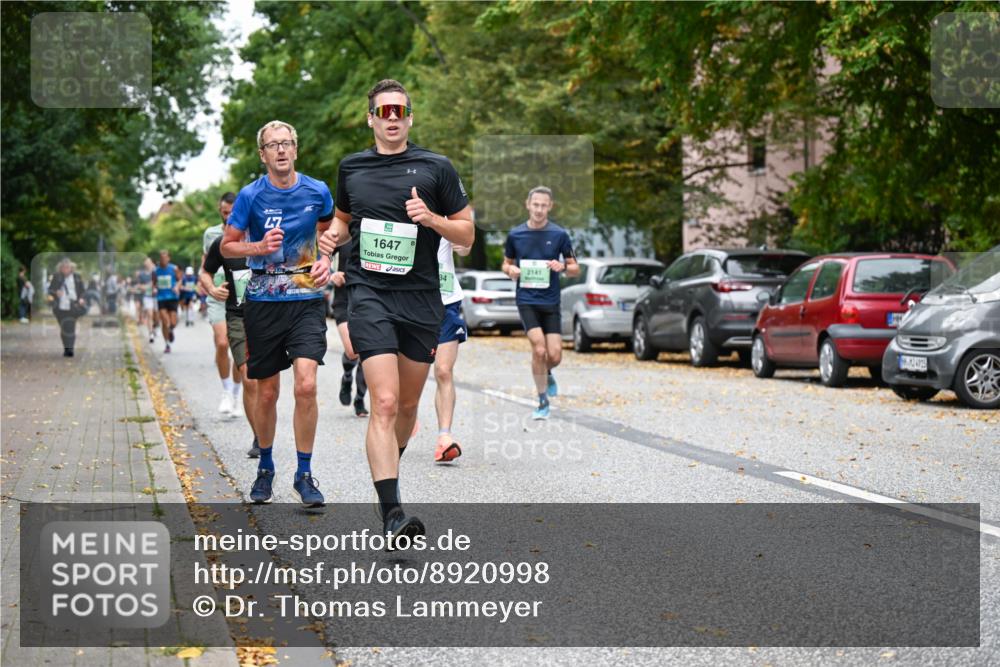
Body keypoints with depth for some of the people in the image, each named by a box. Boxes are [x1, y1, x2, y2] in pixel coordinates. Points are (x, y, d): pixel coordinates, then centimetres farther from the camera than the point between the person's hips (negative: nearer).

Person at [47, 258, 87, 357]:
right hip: (60, 307, 1)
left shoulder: (77, 277, 6)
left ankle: (70, 348, -9)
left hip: (73, 307, -1)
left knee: (71, 327, -9)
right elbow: (50, 289, 3)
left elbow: (82, 291, 10)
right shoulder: (57, 277, 4)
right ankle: (66, 349, 15)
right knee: (64, 328, 5)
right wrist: (55, 292, -18)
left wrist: (82, 298, -8)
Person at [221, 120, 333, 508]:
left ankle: (304, 474, -2)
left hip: (306, 301, 0)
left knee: (306, 385, -14)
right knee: (267, 392, 7)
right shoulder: (251, 196, -4)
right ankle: (265, 468, 28)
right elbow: (227, 245, 3)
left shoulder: (317, 192, 1)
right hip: (263, 304, 0)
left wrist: (325, 260, 2)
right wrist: (260, 246, -15)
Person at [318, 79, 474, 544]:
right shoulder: (351, 168, 9)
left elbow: (466, 234, 5)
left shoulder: (435, 168, 2)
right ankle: (391, 514, -23)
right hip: (369, 296, -1)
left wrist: (431, 218, -13)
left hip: (421, 299, 1)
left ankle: (388, 470, 44)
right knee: (384, 403, -17)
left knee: (408, 404, 14)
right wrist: (333, 236, 5)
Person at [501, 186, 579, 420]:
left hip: (550, 302, 1)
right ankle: (543, 401, 0)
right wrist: (510, 270, -8)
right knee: (539, 348, -16)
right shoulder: (515, 234, 3)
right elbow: (506, 263, 16)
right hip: (526, 299, -1)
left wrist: (563, 266, -17)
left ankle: (547, 374, 35)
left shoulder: (559, 234, 0)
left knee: (554, 355, -3)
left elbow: (575, 269, 5)